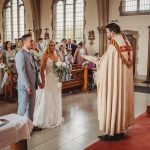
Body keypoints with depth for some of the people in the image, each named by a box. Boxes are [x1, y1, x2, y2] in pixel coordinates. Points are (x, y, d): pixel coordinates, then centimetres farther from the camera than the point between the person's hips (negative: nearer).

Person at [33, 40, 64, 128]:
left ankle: (56, 117, 29)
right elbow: (42, 69, -16)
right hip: (48, 79, -7)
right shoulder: (45, 55, -9)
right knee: (47, 99, 1)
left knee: (56, 99, 15)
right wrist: (43, 81, -23)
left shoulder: (57, 56, 11)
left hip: (56, 80, 7)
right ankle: (46, 119, 14)